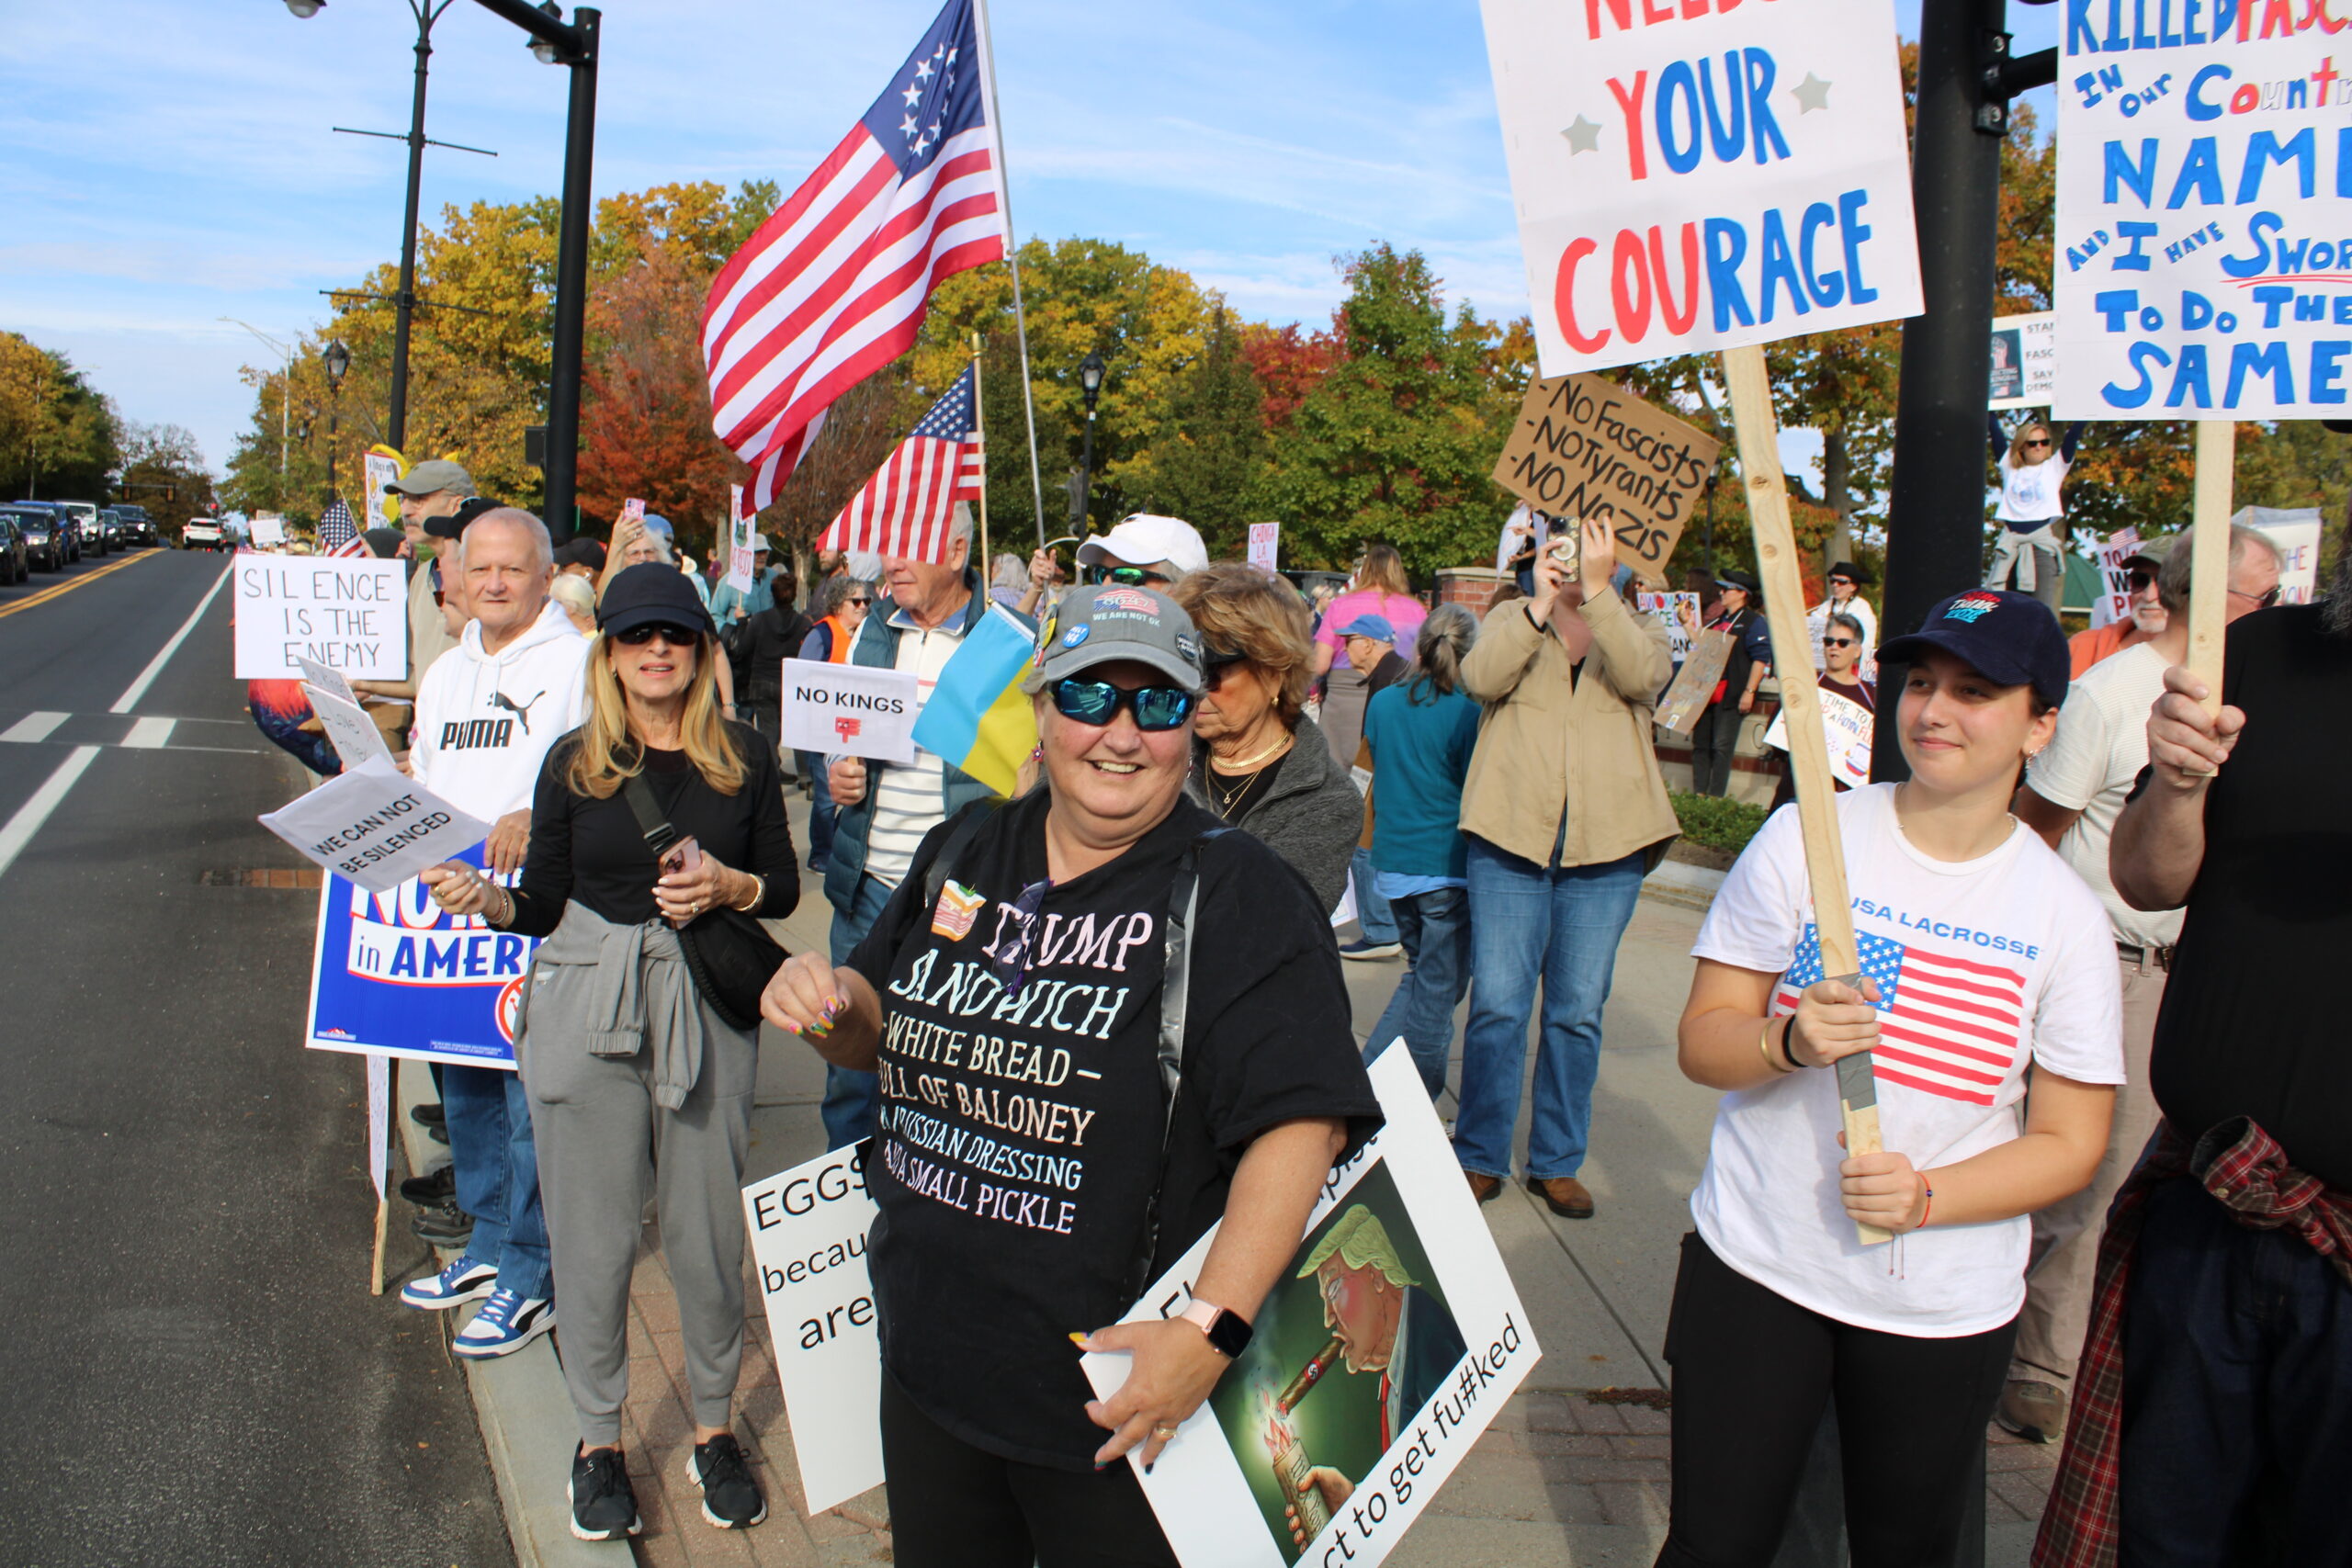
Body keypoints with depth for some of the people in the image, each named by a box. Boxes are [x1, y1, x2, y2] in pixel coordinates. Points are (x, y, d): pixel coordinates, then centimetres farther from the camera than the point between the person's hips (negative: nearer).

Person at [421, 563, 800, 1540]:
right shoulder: (573, 761, 4)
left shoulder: (744, 757, 4)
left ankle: (714, 1424, 27)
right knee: (592, 1234, 7)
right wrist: (488, 903, -15)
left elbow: (784, 888, 8)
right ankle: (599, 1437, 25)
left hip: (708, 1008, 0)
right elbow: (543, 905, 5)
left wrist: (728, 887, -12)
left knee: (708, 1233, 6)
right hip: (586, 1009, 0)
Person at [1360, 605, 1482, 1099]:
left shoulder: (1383, 703, 2)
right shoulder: (1468, 715, -14)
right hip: (1448, 867, -6)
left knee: (1420, 976, 23)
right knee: (1438, 991, 5)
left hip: (1392, 866, 6)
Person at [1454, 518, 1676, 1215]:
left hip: (1606, 846, 1)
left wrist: (1597, 591, -21)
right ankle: (1480, 1157, 15)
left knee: (1578, 1011, 8)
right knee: (1497, 1005, 0)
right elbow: (1480, 678, -12)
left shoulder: (1637, 628, 11)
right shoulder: (1511, 620, 9)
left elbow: (1642, 677, -13)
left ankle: (1556, 1163, 22)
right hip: (1511, 837, -1)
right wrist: (1541, 603, -20)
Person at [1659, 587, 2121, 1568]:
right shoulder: (1804, 840, -5)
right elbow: (1701, 1041, -3)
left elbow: (2070, 1141, -2)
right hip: (1756, 1267, 0)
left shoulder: (2063, 911, -4)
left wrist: (1925, 1196, -18)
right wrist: (1791, 1041, -24)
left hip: (1947, 1310, 1)